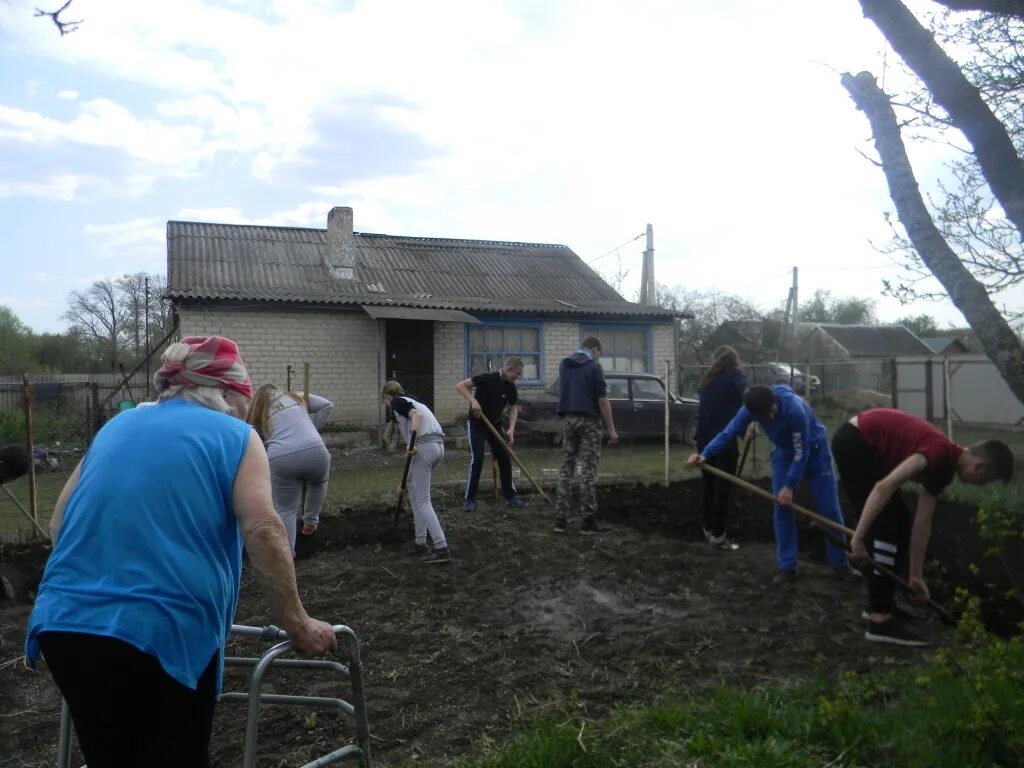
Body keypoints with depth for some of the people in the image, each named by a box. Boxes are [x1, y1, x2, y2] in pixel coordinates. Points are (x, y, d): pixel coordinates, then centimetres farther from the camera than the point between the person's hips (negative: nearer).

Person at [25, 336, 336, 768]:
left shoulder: (117, 427, 18)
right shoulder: (234, 436, 2)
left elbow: (60, 524, 20)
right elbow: (262, 531, -12)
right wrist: (297, 625, -6)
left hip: (62, 623, 6)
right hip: (162, 631, -6)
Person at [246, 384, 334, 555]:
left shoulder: (257, 416, 24)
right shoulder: (296, 397, 27)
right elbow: (327, 406, 20)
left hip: (280, 460, -1)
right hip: (314, 452, 1)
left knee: (286, 510, 13)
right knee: (319, 480, 35)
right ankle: (310, 522, 41)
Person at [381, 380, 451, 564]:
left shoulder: (397, 402, 6)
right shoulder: (410, 401, 30)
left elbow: (417, 415, -16)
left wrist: (412, 443, -27)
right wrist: (410, 473, 42)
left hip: (424, 446, -8)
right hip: (438, 445, 9)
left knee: (422, 500, -6)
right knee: (416, 494, 21)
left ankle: (442, 549, -13)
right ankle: (420, 543, 24)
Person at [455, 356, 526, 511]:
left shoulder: (511, 388, -3)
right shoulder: (488, 378, -20)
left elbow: (513, 409, 5)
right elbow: (460, 386, -20)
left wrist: (511, 429, -10)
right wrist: (473, 400, -33)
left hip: (495, 425, 6)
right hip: (476, 424, -6)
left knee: (505, 458, 4)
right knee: (477, 459, -13)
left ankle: (510, 495, 17)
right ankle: (469, 498, -1)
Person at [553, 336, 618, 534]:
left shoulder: (563, 364, 10)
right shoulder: (594, 366, -8)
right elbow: (602, 400, -12)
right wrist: (611, 429, -8)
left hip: (569, 419, 5)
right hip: (589, 421, -5)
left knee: (566, 469, 8)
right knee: (588, 470, -2)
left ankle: (560, 519, 6)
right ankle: (588, 521, 0)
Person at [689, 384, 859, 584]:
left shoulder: (795, 409, -39)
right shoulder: (750, 409, -25)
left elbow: (802, 451, -30)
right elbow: (729, 433, -15)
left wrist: (790, 485, -28)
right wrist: (705, 454, -28)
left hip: (813, 451, -4)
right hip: (785, 452, 4)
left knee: (829, 508, -1)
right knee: (782, 509, -4)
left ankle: (841, 565, 11)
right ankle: (787, 567, 3)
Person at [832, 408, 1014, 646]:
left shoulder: (942, 467, 7)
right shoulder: (940, 452, -22)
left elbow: (922, 522, 12)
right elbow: (884, 486, -31)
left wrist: (915, 576, 14)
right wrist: (858, 537, -30)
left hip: (866, 445, 11)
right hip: (853, 441, -10)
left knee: (902, 522, 13)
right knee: (887, 525, -12)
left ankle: (881, 603, 23)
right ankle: (880, 619, -7)